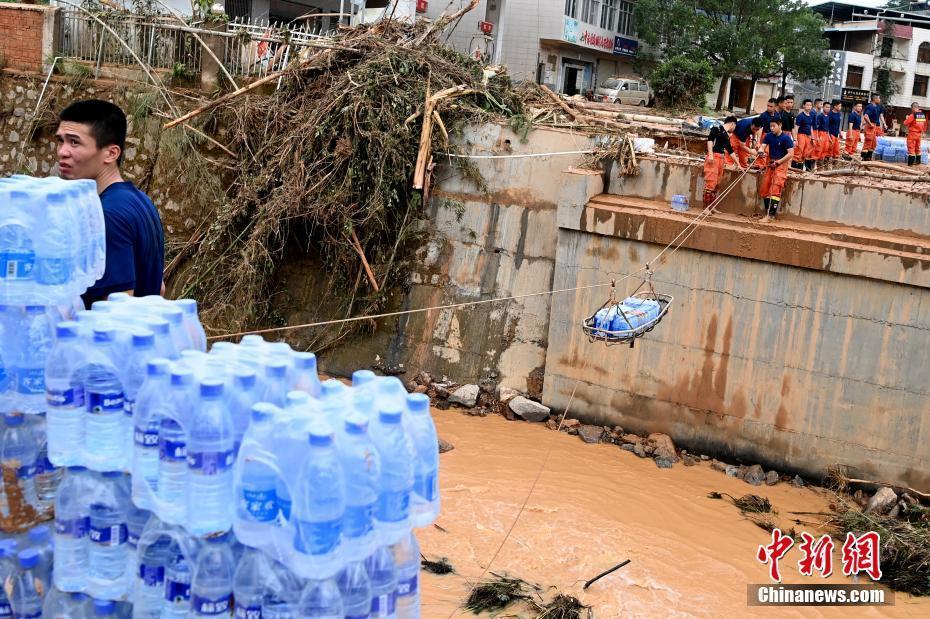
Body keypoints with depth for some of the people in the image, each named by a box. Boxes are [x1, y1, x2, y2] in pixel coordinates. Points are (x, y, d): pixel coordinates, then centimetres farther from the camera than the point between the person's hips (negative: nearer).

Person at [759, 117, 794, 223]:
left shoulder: (786, 138, -11)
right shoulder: (769, 136, 5)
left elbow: (791, 154, -15)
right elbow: (763, 146, -4)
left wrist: (778, 162, -19)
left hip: (781, 164, -7)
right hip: (770, 163, 7)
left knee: (775, 190, -15)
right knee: (764, 189, 7)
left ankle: (770, 215, -17)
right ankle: (768, 212, 18)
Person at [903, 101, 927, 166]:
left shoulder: (913, 115, -17)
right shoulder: (923, 115, 4)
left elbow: (906, 123, -14)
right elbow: (924, 125, 12)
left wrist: (907, 118, 4)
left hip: (912, 133, -7)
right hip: (919, 134, 7)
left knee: (911, 148, -3)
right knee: (917, 148, 17)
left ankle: (911, 162, -6)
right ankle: (918, 161, 24)